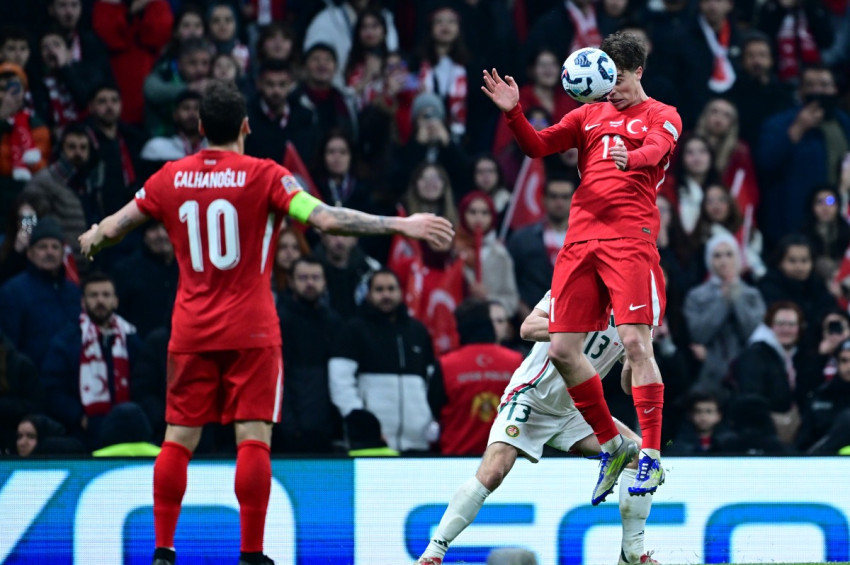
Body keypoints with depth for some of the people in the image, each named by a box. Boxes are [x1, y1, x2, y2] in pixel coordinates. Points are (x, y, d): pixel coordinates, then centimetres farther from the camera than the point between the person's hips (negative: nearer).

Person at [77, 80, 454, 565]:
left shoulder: (170, 178, 4)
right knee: (254, 438, -4)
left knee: (179, 439, 8)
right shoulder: (264, 176, -7)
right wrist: (402, 225, -14)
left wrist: (92, 239, 35)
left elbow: (112, 229, 11)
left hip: (191, 330, 3)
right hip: (250, 330, -3)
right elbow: (326, 219, -17)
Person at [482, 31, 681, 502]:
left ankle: (651, 456, -13)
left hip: (630, 238, -6)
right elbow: (537, 146, 13)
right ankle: (612, 445, 16)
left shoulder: (662, 116, 8)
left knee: (634, 341, -16)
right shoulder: (590, 115, 22)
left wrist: (629, 157, -37)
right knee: (562, 350, 1)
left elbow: (655, 149, -14)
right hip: (580, 238, 6)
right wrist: (512, 112, -6)